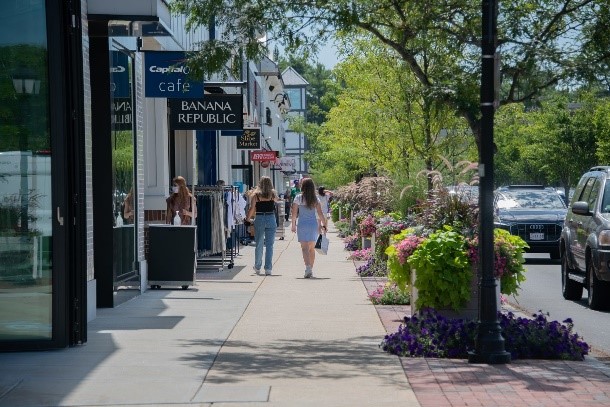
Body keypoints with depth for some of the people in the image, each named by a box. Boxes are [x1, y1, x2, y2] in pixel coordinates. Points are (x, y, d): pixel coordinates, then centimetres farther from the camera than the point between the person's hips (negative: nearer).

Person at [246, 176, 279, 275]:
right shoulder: (273, 194, 2)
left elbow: (252, 208, -7)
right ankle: (268, 269, -3)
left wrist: (248, 219, 3)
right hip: (271, 219, 0)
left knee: (259, 245, 11)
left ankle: (257, 268, 21)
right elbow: (277, 199, 23)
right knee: (269, 245, 2)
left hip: (259, 219, 0)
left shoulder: (256, 194, -2)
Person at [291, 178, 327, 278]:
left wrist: (293, 225, 7)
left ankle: (308, 267, -25)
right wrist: (324, 225, 5)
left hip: (302, 224, -3)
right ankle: (311, 270, 20)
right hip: (313, 224, 3)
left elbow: (294, 213, -3)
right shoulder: (315, 199, 1)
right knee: (312, 248, 14)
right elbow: (320, 214, -2)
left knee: (304, 247, -5)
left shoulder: (298, 198, -4)